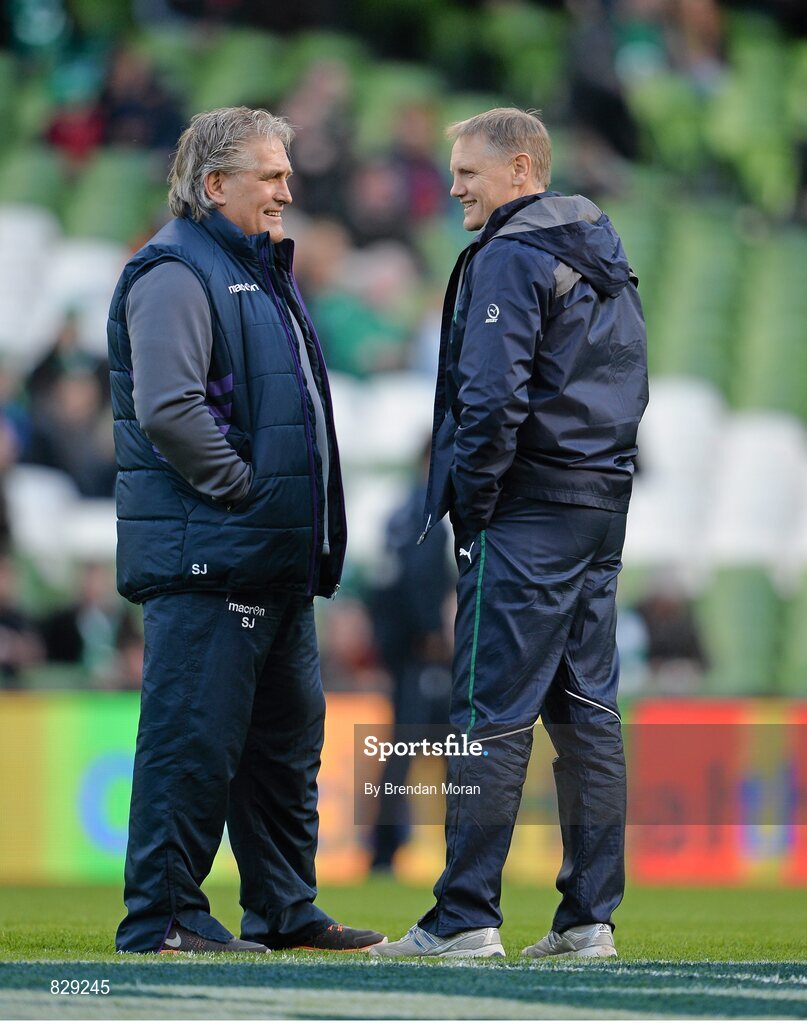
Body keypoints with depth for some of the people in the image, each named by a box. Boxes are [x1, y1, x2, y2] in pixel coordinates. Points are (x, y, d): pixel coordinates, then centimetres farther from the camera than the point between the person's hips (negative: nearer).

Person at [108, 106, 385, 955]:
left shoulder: (257, 271, 21)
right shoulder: (177, 273, -11)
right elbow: (169, 408, -23)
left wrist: (304, 525, 17)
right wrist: (243, 491, -18)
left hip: (276, 558, 10)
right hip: (204, 557, -10)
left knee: (286, 738, 15)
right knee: (194, 737, -9)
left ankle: (285, 911, 23)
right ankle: (163, 918, -5)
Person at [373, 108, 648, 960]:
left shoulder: (510, 258, -11)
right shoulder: (606, 258, 18)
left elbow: (493, 395, -19)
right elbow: (630, 387, 21)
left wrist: (472, 504, -11)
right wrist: (602, 470, 17)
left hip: (528, 508, -9)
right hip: (602, 506, 9)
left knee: (491, 713, -8)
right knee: (586, 710, 9)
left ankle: (466, 917, -10)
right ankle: (590, 916, 10)